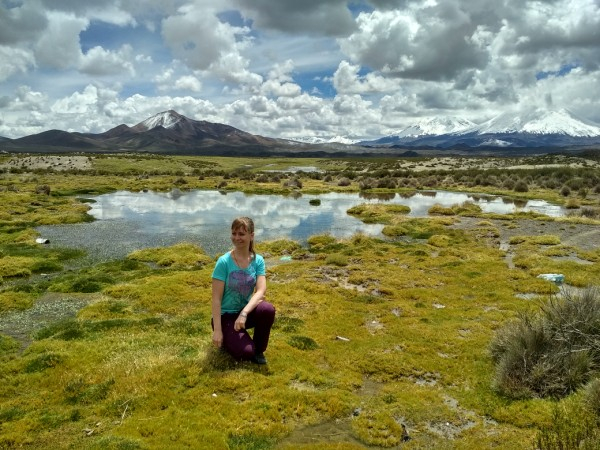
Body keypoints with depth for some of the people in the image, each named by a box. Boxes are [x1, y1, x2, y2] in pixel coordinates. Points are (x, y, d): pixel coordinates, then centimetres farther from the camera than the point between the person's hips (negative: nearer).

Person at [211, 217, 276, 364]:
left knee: (268, 309, -30)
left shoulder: (258, 260, -7)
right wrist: (217, 330, -19)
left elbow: (261, 291, -18)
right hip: (226, 315, -3)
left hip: (246, 311, 3)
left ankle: (258, 350, -4)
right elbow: (216, 299, -16)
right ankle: (228, 339, 12)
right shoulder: (224, 262, -17)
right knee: (246, 352, -23)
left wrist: (244, 313, -33)